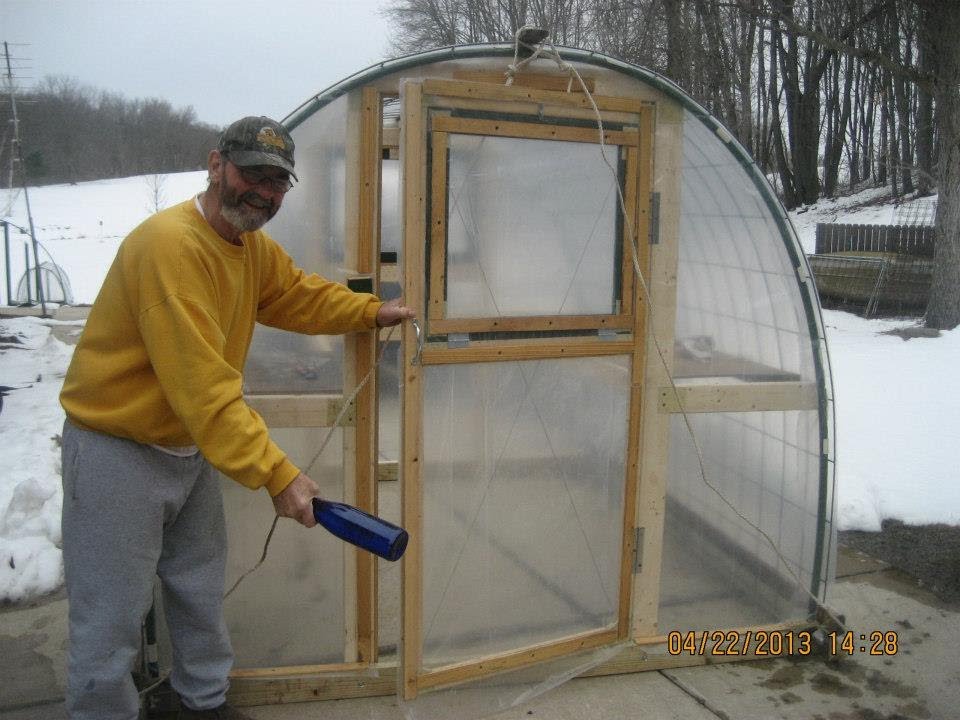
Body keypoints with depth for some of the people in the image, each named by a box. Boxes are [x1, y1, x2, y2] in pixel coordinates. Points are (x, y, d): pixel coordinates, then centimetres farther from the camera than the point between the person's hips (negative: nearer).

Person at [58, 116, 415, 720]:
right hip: (118, 450, -9)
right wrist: (277, 473, -33)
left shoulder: (255, 247, 2)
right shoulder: (171, 243, -28)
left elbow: (298, 293, 21)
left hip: (190, 446, 9)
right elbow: (201, 383, -33)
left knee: (202, 593, 22)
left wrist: (371, 311, 10)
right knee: (113, 620, 2)